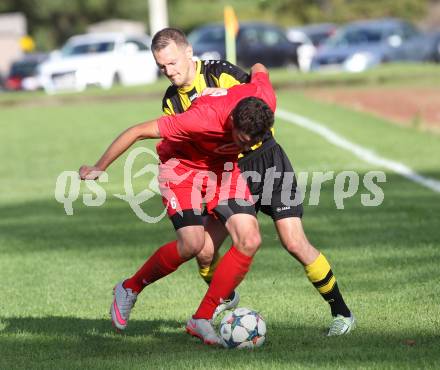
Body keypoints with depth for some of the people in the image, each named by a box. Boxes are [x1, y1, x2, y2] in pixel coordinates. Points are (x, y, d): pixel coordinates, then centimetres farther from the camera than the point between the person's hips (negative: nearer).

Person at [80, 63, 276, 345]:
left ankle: (202, 319, -3)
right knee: (192, 244, -22)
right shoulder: (203, 119, -39)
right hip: (182, 164, -5)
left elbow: (259, 70, 1)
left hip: (223, 167, 5)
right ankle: (130, 290, 4)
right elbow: (138, 132, -29)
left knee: (250, 241, -13)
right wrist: (99, 168, -16)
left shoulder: (266, 101, -26)